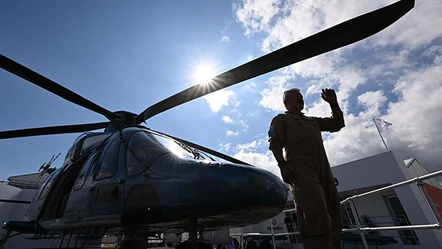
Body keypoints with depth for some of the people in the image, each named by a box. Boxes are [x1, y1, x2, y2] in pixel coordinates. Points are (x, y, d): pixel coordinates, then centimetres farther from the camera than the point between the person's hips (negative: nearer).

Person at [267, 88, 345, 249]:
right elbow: (275, 143, -1)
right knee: (316, 214, -19)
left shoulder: (313, 120, 35)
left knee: (333, 217, 5)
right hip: (300, 167, -7)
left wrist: (333, 103, 20)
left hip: (323, 169, 7)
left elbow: (337, 124, 32)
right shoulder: (281, 119, 14)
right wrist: (282, 165, -17)